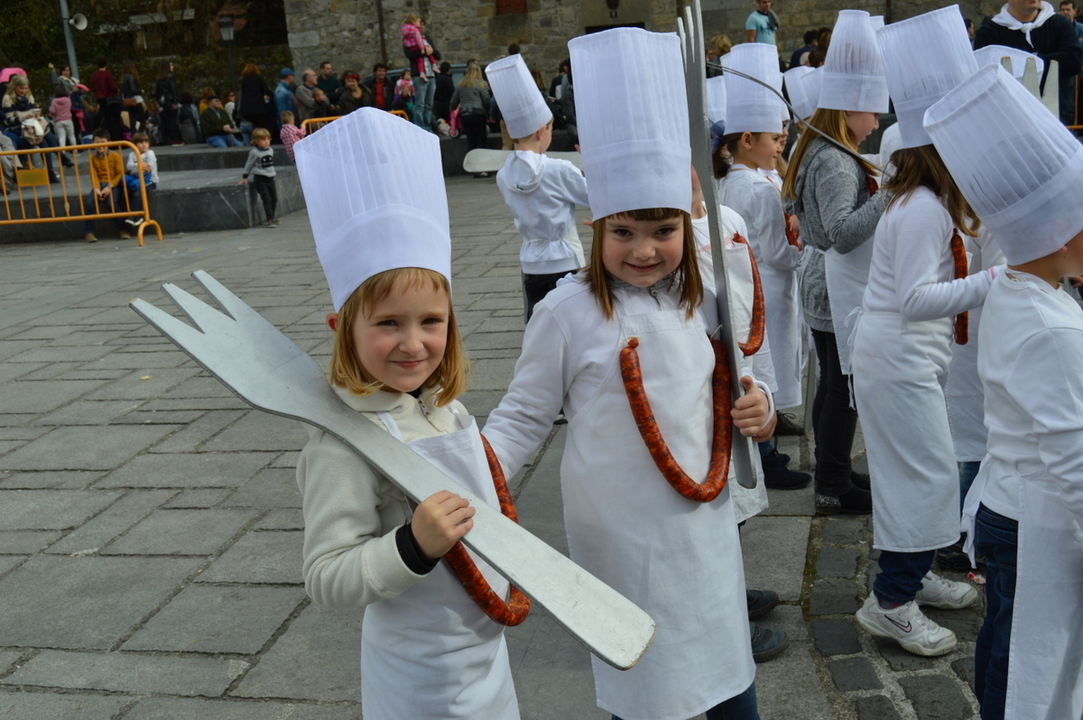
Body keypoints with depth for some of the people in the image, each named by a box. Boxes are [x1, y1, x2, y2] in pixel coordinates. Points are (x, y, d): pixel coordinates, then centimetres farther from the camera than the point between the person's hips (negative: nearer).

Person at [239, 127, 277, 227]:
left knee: (274, 199, 11)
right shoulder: (254, 152, -10)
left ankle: (272, 218, 25)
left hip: (270, 178, 7)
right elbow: (249, 164, -2)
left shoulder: (270, 150, 8)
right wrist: (245, 178, 2)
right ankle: (270, 219, -12)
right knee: (267, 199, -12)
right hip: (260, 179, -7)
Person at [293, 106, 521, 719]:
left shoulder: (445, 408, -1)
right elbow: (327, 578, -24)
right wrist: (414, 546, -36)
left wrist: (506, 576, 21)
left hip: (483, 645, 7)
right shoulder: (345, 441, -25)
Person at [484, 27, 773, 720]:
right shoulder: (569, 312, -13)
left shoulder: (704, 303, 0)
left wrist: (757, 411, -6)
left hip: (706, 527, 4)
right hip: (621, 539, -4)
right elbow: (524, 417, -6)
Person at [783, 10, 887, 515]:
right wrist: (888, 195, -32)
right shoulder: (836, 163, -22)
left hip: (821, 284, 10)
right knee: (845, 387, 0)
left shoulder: (813, 151, 8)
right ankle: (834, 489, 11)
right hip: (839, 289, -10)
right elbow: (842, 233, -31)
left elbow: (791, 205, 22)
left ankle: (832, 472, 32)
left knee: (832, 382, 19)